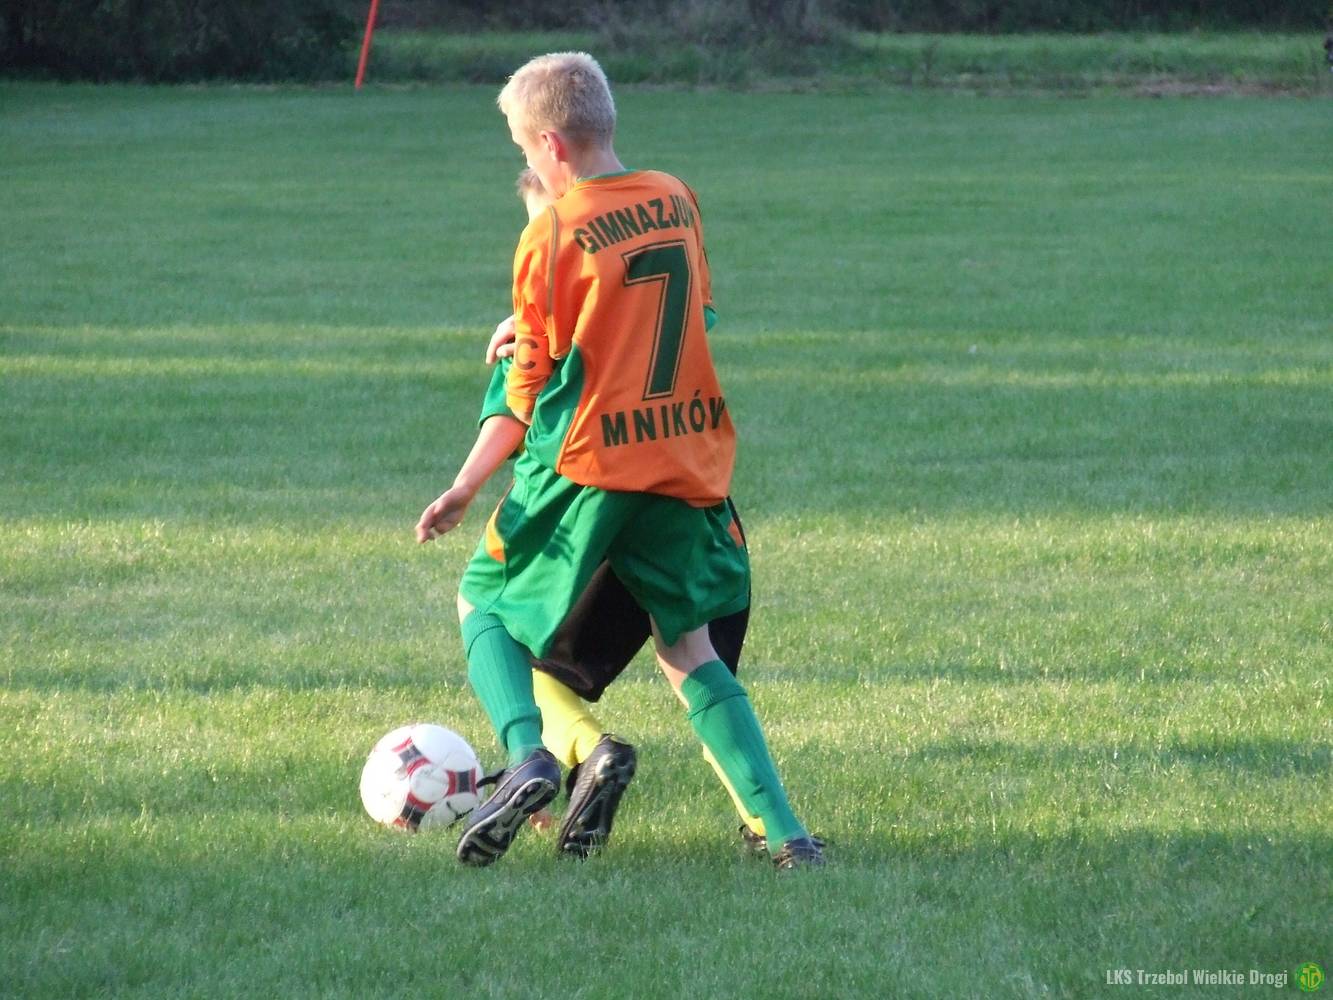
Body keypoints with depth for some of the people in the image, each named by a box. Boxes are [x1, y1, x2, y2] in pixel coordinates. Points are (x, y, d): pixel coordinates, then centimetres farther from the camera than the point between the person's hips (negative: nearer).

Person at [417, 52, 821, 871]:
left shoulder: (552, 234, -9)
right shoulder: (677, 199, 6)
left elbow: (530, 387, -5)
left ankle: (527, 755, -14)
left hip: (585, 463, -5)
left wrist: (467, 487, 2)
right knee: (689, 649, 14)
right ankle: (782, 828, 0)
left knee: (485, 604, 13)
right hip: (687, 458, 5)